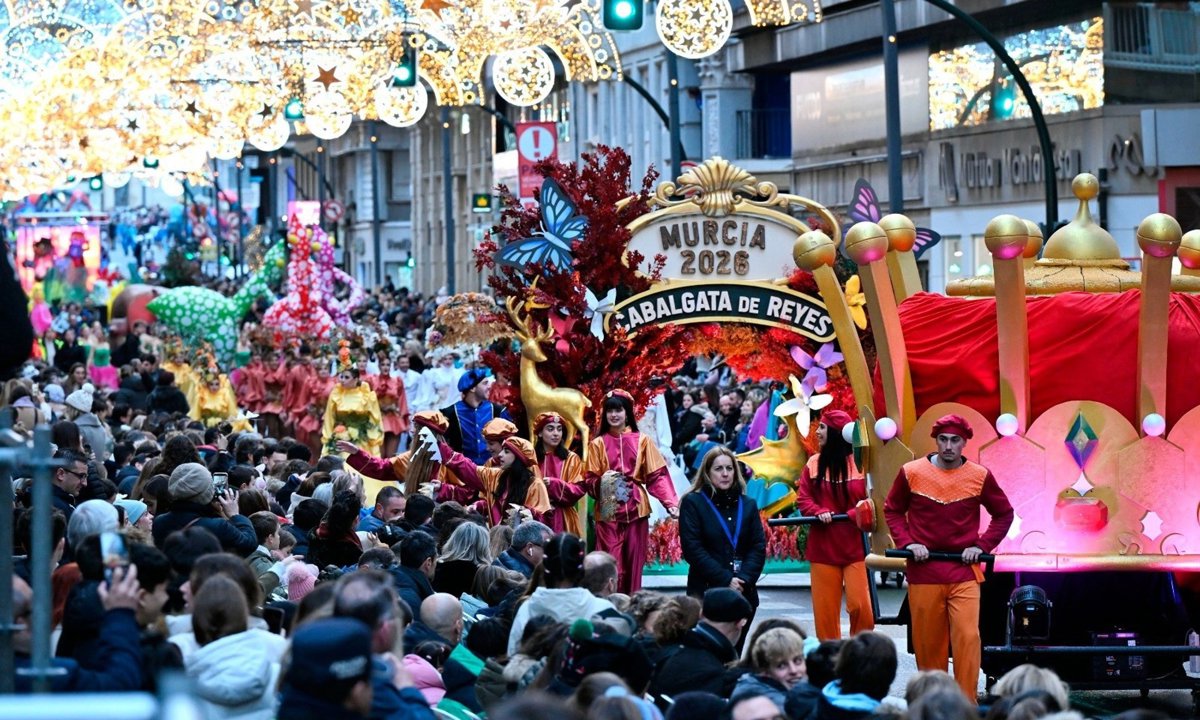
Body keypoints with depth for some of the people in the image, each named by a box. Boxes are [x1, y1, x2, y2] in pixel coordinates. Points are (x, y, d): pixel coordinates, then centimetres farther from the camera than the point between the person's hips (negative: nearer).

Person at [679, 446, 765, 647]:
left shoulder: (747, 504, 14)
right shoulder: (693, 502, 1)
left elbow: (759, 547, 7)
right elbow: (692, 548, -8)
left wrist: (745, 579, -10)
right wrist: (725, 580, -14)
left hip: (744, 593, 4)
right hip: (707, 592, -4)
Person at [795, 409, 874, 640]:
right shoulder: (814, 463, 6)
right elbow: (802, 498, 4)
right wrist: (818, 512, -15)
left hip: (855, 545, -3)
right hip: (823, 546, 3)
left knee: (860, 605, -10)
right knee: (825, 607, 4)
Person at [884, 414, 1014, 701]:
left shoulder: (980, 476, 3)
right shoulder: (912, 473, 2)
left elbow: (1004, 514, 13)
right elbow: (893, 510, 12)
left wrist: (982, 546, 0)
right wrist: (907, 542, -4)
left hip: (964, 572, 0)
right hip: (923, 571, 0)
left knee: (968, 636, -12)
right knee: (928, 642, 4)